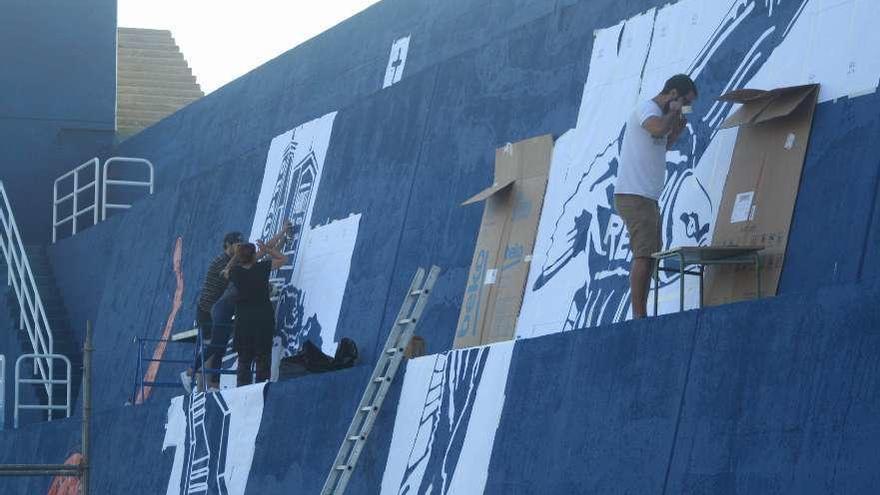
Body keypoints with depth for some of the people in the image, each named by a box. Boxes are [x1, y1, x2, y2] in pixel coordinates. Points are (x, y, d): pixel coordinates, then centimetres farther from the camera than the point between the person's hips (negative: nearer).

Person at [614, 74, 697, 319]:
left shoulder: (659, 113, 22)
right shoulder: (647, 109, -8)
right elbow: (658, 129, -31)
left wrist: (677, 129, 18)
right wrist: (673, 112, -12)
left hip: (647, 198, 11)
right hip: (634, 196, -11)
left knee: (648, 257, 8)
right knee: (643, 255, -16)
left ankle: (641, 316, 8)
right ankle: (638, 316, -19)